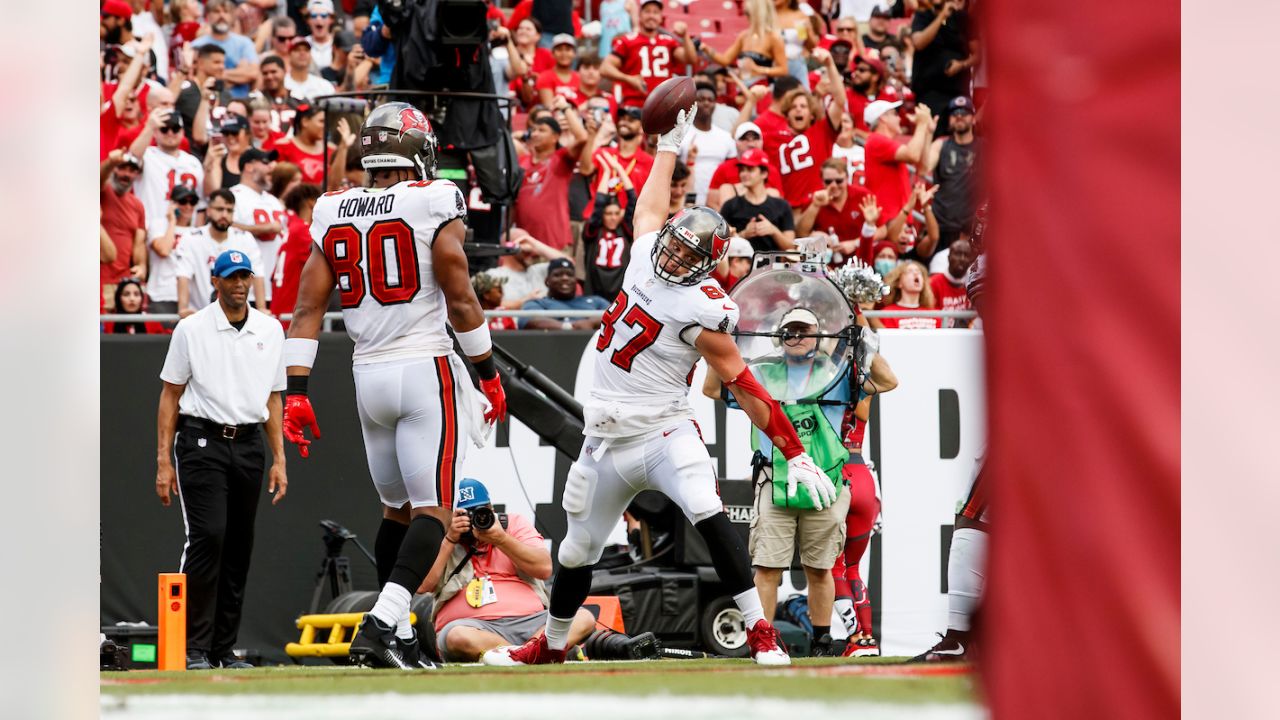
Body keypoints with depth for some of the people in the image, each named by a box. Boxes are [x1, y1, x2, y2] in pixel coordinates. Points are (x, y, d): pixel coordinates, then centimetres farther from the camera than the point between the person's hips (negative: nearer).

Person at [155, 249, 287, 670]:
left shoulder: (270, 330, 11)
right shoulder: (192, 329, 0)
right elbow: (170, 395, 1)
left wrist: (279, 459, 10)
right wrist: (163, 461, -5)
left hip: (248, 445, 4)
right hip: (202, 442, -4)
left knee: (239, 548, 5)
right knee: (207, 537, -16)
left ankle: (224, 649, 11)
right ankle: (194, 648, -15)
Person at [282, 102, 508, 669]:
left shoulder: (333, 214, 6)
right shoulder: (434, 204, -8)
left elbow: (308, 308, 3)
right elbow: (461, 302, -7)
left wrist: (296, 393, 3)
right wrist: (489, 375, 3)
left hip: (368, 373, 5)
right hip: (426, 368, -5)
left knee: (396, 509, 18)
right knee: (434, 509, -6)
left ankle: (398, 639, 17)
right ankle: (382, 623, -24)